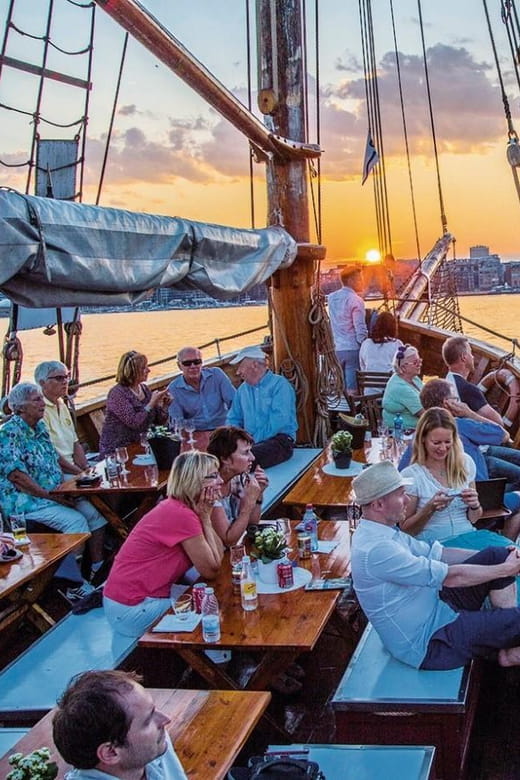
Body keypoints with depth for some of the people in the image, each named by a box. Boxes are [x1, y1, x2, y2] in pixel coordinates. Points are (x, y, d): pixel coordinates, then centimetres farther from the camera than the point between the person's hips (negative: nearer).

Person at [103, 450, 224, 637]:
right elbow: (211, 571, -16)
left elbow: (218, 554, 3)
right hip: (132, 609, -9)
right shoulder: (182, 515, -24)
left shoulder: (178, 507, 5)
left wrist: (205, 517, -6)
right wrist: (205, 518, -13)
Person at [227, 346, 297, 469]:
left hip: (280, 439, -6)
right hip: (250, 441, 6)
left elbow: (279, 420, -14)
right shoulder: (242, 389, 19)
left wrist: (254, 440, -16)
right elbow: (233, 419, 23)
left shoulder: (279, 384, -3)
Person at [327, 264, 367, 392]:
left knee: (345, 388, 14)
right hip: (353, 348, -7)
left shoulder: (332, 298, 10)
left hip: (338, 348, 7)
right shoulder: (355, 300, -12)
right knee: (353, 389, -5)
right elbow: (360, 328, -14)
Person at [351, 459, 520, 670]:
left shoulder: (385, 532, 4)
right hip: (427, 645, -10)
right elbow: (450, 577, -23)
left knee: (498, 555, 2)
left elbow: (438, 554, 9)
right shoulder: (375, 549, -28)